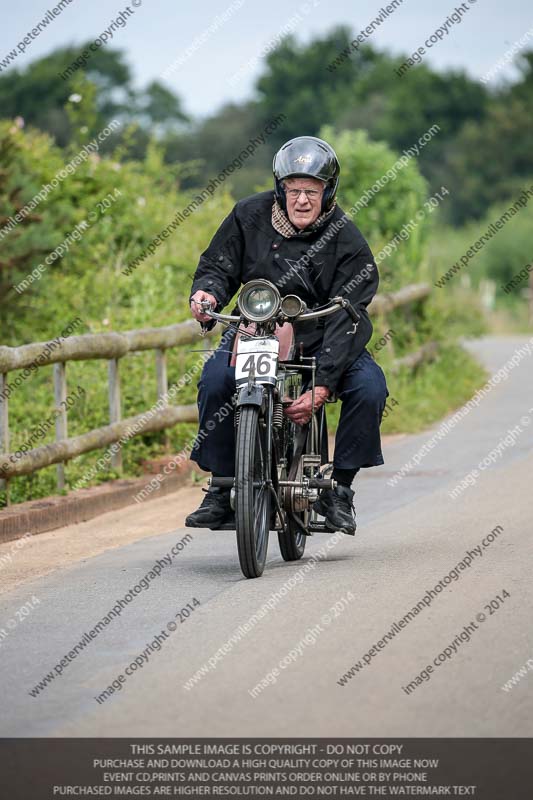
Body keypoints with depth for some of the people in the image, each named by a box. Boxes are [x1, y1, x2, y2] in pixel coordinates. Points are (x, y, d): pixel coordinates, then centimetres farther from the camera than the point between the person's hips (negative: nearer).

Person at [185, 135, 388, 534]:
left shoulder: (348, 242, -12)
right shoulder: (250, 215, -3)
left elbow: (347, 319, -19)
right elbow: (219, 265, 5)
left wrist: (321, 387, -31)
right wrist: (207, 291, -23)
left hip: (320, 335, -1)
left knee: (369, 386, -26)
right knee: (216, 378, -28)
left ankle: (339, 488, -9)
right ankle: (222, 489, -13)